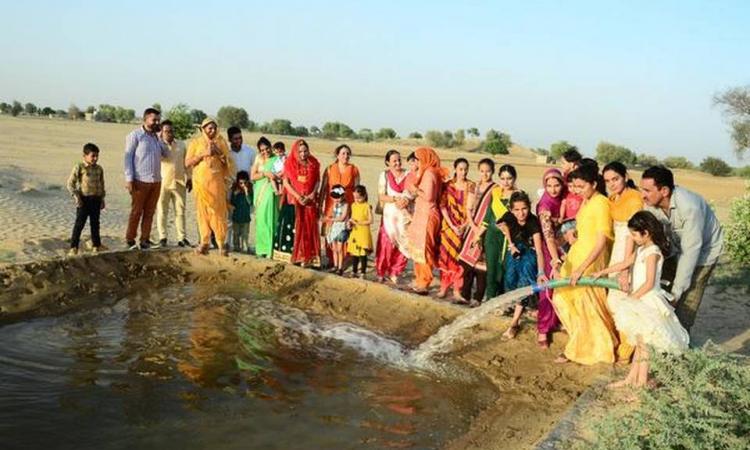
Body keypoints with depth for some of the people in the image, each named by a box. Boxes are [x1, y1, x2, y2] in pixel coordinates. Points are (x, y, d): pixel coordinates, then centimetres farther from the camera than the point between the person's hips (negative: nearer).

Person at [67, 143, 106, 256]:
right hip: (84, 199, -5)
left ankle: (97, 245, 25)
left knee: (95, 223, 14)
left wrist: (102, 199, 14)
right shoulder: (79, 167, -8)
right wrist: (76, 196, -14)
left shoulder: (99, 169, 8)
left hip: (96, 199, 5)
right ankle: (73, 247, 0)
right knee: (79, 224, -4)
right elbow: (70, 183, -8)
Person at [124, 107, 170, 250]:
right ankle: (130, 240, 7)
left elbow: (166, 154, 12)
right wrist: (129, 178, -12)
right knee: (136, 212, -1)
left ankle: (145, 240, 12)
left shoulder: (156, 136, 16)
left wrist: (159, 138, 2)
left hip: (156, 181, 6)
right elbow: (128, 157, -5)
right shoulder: (135, 135, -2)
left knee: (149, 212, 7)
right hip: (141, 180, -6)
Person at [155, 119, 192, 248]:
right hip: (163, 183, -3)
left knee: (180, 211, 4)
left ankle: (181, 238, 8)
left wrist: (189, 178, 12)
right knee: (162, 212, 2)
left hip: (179, 183, 3)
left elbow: (186, 163, 16)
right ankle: (162, 238, 9)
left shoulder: (181, 145, 12)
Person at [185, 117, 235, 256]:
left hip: (217, 182, 0)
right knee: (202, 212, -1)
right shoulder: (195, 143, 8)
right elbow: (188, 162, 1)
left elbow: (228, 163, 10)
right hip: (200, 181, 0)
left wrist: (219, 153, -7)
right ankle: (204, 242, 2)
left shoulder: (221, 142, 11)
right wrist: (203, 154, -10)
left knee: (218, 212, -7)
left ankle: (222, 243, -5)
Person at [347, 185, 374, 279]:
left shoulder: (367, 206, -10)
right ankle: (354, 271, 21)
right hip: (355, 232, 6)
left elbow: (370, 221, -12)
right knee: (354, 253, 11)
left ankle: (363, 272, 8)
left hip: (364, 233, -6)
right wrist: (351, 222, -2)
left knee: (363, 253, -1)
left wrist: (359, 222, -19)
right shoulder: (353, 205, 9)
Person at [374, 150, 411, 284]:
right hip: (389, 214, -2)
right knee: (386, 244, -3)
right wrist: (395, 199, -17)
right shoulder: (384, 175, 2)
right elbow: (381, 196, -4)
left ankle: (394, 272, 14)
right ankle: (381, 273, 12)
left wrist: (407, 200, -15)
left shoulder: (407, 175, 6)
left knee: (403, 245, -1)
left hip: (405, 215, 2)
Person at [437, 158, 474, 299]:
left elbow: (472, 208, -4)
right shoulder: (447, 185, 2)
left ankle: (457, 289, 0)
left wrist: (464, 226, -14)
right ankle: (444, 287, 7)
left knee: (459, 256, -4)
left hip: (464, 226, -1)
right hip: (448, 225, 1)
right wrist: (452, 226, -11)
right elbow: (443, 206, -3)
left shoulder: (471, 186, 1)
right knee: (445, 255, 1)